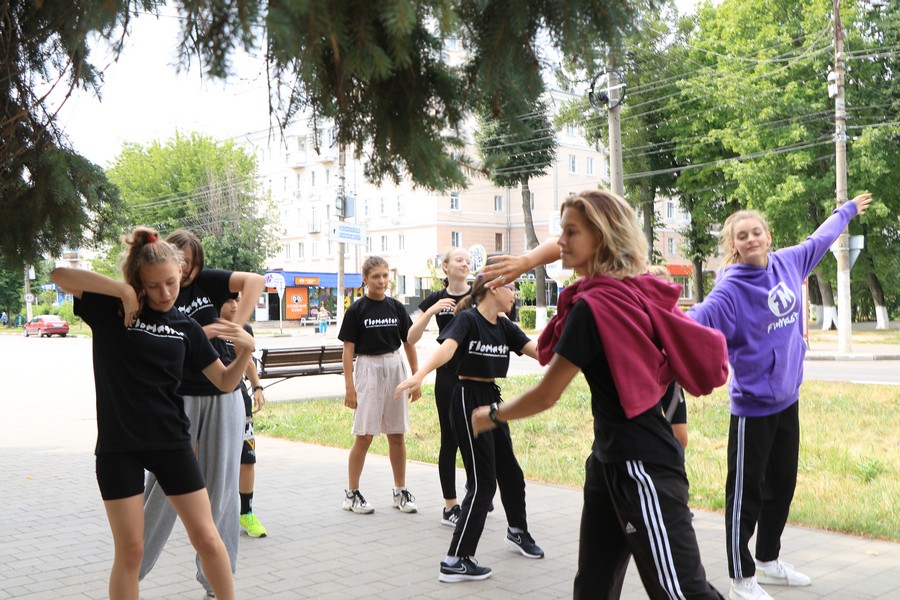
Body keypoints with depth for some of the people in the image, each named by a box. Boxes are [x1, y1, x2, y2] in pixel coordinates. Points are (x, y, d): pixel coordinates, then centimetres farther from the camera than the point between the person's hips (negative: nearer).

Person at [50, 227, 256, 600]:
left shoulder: (186, 327, 6)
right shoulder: (112, 310, -2)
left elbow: (225, 381, 7)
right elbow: (59, 275, -16)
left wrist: (246, 349, -12)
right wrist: (123, 290, -20)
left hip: (171, 443, 2)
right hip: (118, 446, -2)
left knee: (207, 538, 3)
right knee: (129, 550, 2)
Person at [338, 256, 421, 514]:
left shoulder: (396, 308, 4)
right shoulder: (356, 310, -5)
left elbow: (409, 343, 9)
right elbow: (348, 349, -5)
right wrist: (349, 386, -10)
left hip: (395, 369, 4)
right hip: (368, 369, -3)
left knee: (397, 434, 9)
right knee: (364, 436, -1)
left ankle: (400, 491, 20)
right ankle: (351, 494, 11)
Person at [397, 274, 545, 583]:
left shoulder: (505, 326, 7)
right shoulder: (467, 319, -15)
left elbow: (538, 351, -1)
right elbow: (447, 347, -33)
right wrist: (419, 375, -50)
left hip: (492, 400, 8)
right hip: (468, 400, -8)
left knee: (510, 471, 21)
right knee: (482, 482, -9)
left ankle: (517, 532, 45)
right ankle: (455, 561, -4)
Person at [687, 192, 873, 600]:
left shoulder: (788, 263, 0)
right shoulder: (732, 289, -20)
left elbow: (820, 239, 20)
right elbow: (697, 320, -36)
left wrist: (849, 210, 36)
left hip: (788, 399, 7)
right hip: (753, 405, -7)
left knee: (783, 485, 19)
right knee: (746, 493, 1)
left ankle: (768, 561, 37)